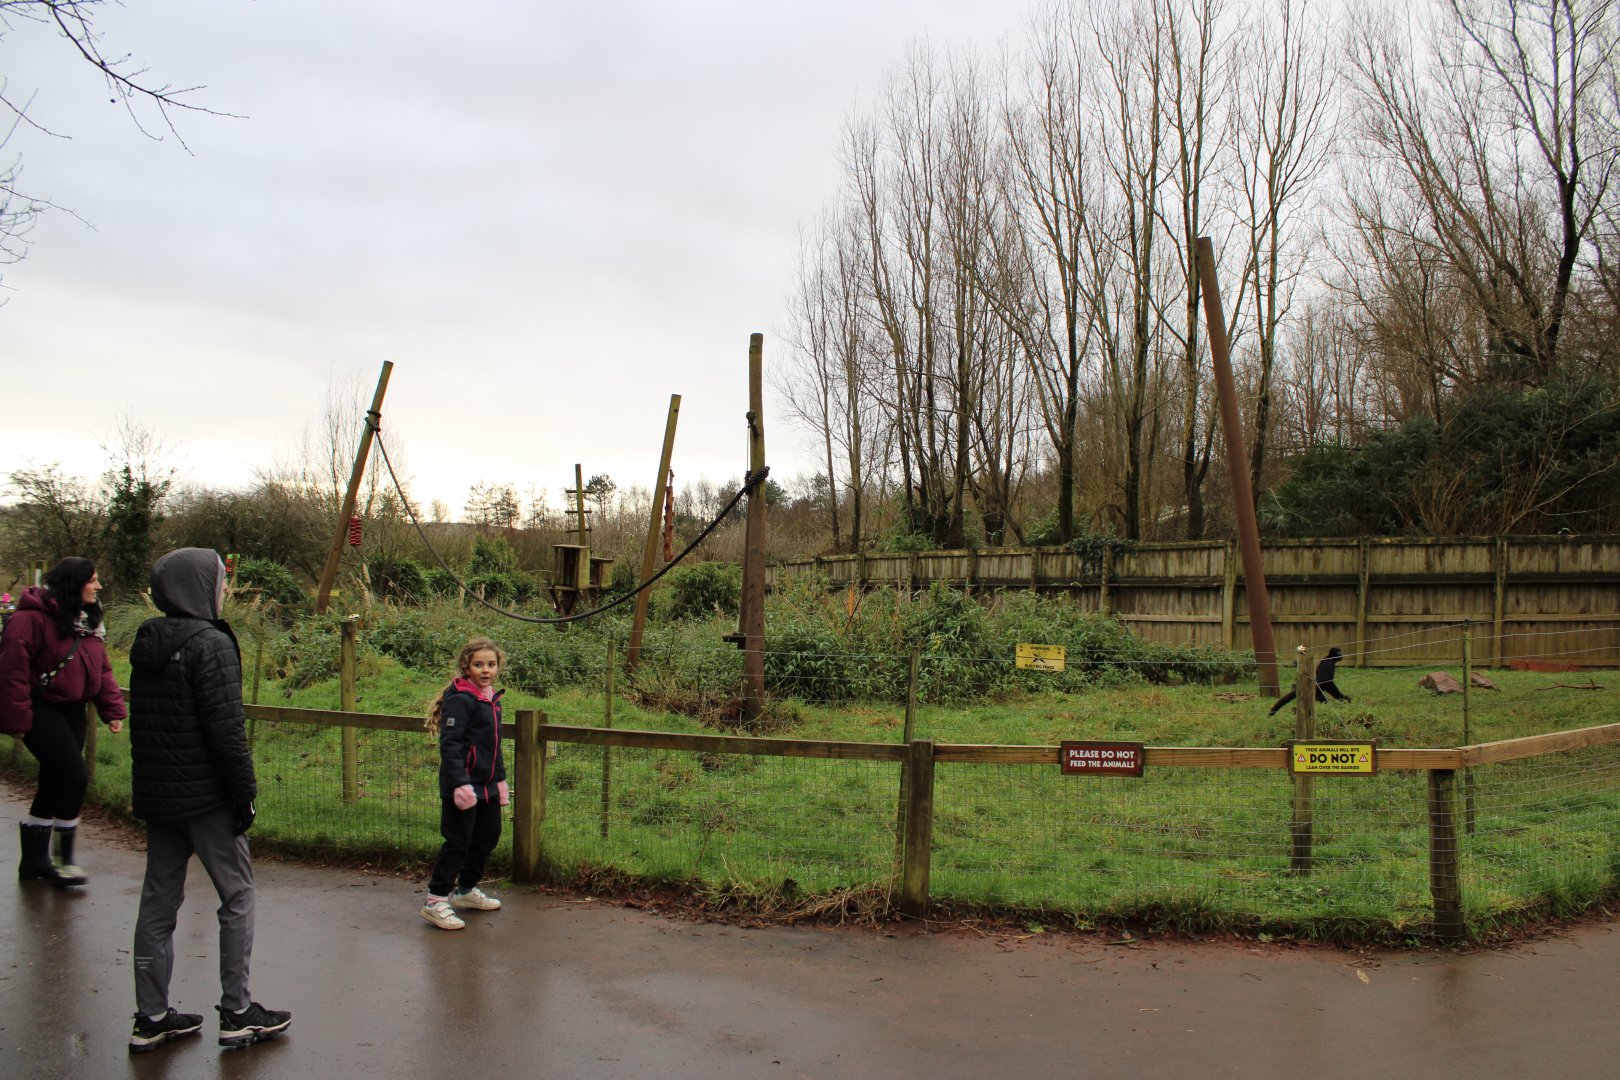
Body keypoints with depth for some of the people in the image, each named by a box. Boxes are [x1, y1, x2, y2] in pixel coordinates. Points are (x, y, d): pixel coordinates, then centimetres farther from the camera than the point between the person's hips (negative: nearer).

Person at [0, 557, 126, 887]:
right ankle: (65, 860, -1)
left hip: (71, 711, 8)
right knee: (74, 776, -14)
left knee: (54, 784, 13)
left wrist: (113, 710, 6)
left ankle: (35, 861, 24)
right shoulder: (33, 618, -17)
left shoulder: (89, 622, 10)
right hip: (41, 710, -8)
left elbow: (101, 670, 14)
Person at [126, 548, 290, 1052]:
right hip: (205, 795, -8)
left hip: (155, 793, 8)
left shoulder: (147, 643, 9)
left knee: (159, 898, 13)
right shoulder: (211, 644, -16)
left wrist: (147, 787, 21)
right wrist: (245, 793, -13)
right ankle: (237, 1013, 8)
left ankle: (151, 1017, 20)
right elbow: (226, 730, -20)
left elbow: (142, 723, 16)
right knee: (237, 894, 4)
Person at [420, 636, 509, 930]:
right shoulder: (460, 699, -16)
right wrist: (460, 783, -27)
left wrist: (500, 778, 22)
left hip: (487, 785, 9)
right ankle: (435, 900, 4)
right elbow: (449, 744, -21)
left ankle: (466, 889, 33)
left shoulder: (492, 698, 12)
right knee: (458, 842, -5)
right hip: (462, 785, -9)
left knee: (488, 835, 17)